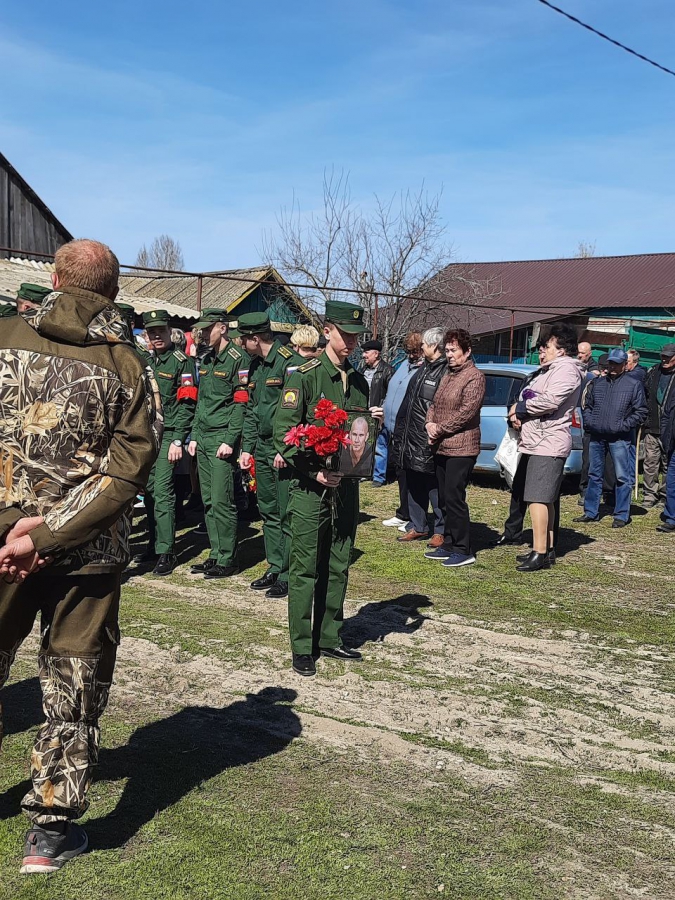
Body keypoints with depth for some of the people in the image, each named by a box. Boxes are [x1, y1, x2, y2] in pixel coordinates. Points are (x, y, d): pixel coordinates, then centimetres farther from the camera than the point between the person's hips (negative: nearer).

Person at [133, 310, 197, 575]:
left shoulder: (182, 362, -4)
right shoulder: (144, 361, 14)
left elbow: (186, 404, -10)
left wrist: (177, 441, -15)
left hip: (167, 435, -6)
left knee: (162, 491, -10)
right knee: (149, 491, 9)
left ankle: (166, 553, -5)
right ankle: (153, 545, 20)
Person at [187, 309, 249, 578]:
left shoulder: (237, 360, -9)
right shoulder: (206, 361, 17)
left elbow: (241, 404, -14)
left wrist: (230, 441, -18)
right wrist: (194, 436, 17)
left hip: (222, 439, -9)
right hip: (203, 439, 9)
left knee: (222, 502, -7)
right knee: (208, 501, 11)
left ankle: (227, 560, 1)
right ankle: (215, 555, 19)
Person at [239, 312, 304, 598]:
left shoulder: (291, 362, -13)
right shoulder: (255, 366, 15)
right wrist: (247, 448, 14)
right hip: (262, 449, 9)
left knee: (286, 514, -4)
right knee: (268, 512, 13)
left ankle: (287, 577, 3)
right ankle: (275, 568, 23)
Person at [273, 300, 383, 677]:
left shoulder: (359, 381, 13)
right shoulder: (306, 376, -7)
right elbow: (284, 432, -12)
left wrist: (374, 422, 0)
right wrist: (314, 472, -17)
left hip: (347, 485, 6)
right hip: (311, 487, -6)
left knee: (338, 567, 12)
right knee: (306, 568, 0)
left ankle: (330, 638, 23)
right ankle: (302, 648, 8)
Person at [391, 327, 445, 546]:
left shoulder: (446, 372, -14)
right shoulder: (423, 370, 16)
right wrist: (400, 433, 19)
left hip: (430, 441, -10)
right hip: (411, 439, 10)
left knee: (435, 488, 0)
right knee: (414, 487, 17)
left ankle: (440, 530, 11)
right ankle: (418, 527, 28)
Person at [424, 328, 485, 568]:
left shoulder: (474, 376, -9)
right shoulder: (447, 375, 18)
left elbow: (467, 411, -17)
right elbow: (434, 404, 20)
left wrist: (440, 429, -12)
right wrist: (429, 424, 0)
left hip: (461, 449, -9)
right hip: (441, 447, 9)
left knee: (454, 499, -8)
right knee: (444, 500, 12)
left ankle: (463, 551, -1)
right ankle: (449, 545, 22)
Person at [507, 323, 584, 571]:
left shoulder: (566, 369, -10)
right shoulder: (549, 370, 24)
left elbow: (549, 401, -24)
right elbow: (530, 397, 21)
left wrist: (520, 408, -9)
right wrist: (517, 415, 0)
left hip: (547, 445, -11)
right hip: (536, 442, 11)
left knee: (537, 498, -13)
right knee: (545, 500, 14)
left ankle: (540, 554, -13)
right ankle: (547, 549, 21)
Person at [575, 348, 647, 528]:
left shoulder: (634, 385, 1)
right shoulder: (598, 383, 13)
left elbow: (641, 412, -1)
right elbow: (588, 405, 20)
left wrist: (623, 425, -11)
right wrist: (588, 422, 3)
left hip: (619, 438, -4)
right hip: (596, 437, 5)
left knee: (623, 477, -2)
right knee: (594, 475, 11)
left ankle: (622, 515, 6)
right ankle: (591, 512, 20)